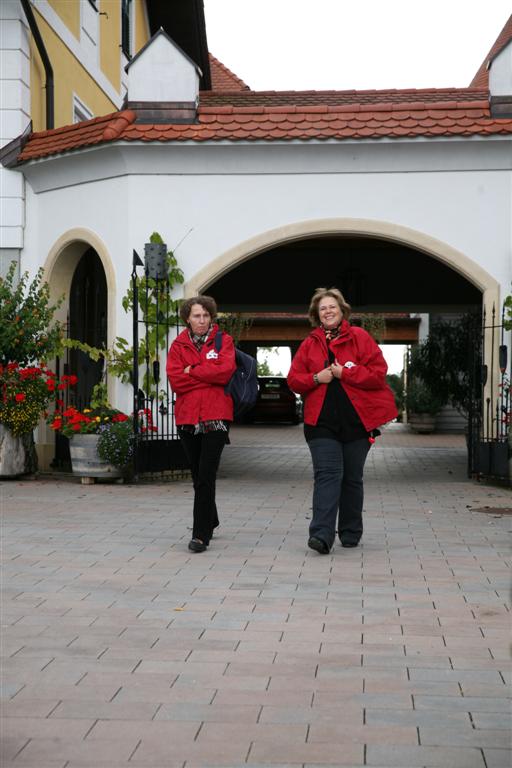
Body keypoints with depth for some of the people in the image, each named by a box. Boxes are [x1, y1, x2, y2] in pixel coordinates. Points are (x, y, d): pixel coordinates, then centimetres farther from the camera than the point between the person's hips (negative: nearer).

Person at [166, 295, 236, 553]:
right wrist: (209, 376, -7)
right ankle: (210, 522, 34)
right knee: (198, 475, 14)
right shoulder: (178, 345, 9)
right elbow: (175, 380, -5)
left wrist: (192, 371, -7)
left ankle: (201, 534, -10)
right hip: (186, 417, 3)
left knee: (206, 476, -12)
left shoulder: (223, 341, 5)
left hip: (215, 417, -3)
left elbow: (225, 370, -13)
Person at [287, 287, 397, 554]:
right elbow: (294, 380, 9)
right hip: (321, 420, 1)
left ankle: (350, 533, 22)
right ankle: (322, 534, -18)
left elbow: (378, 372, -7)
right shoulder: (310, 344, 10)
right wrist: (316, 378, -9)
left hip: (357, 419, -1)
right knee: (327, 475, -12)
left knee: (352, 478, 9)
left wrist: (344, 373, -13)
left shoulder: (360, 337, 2)